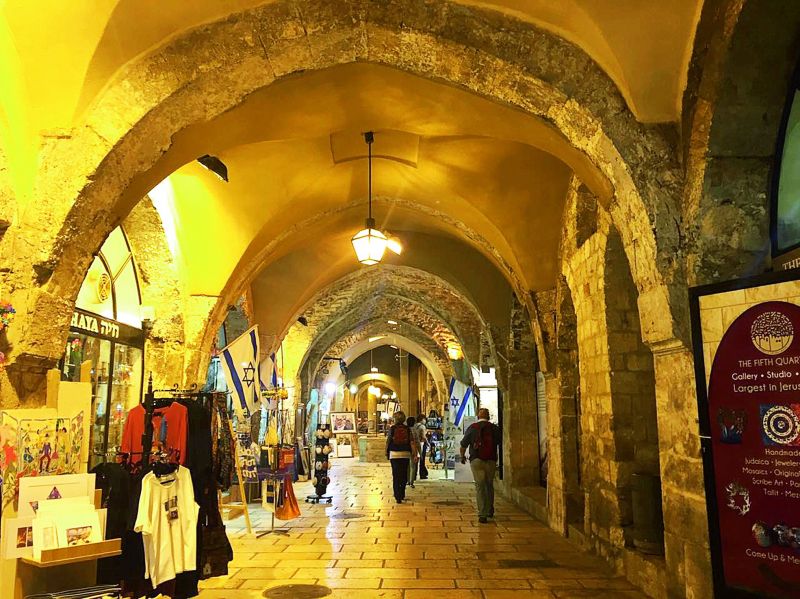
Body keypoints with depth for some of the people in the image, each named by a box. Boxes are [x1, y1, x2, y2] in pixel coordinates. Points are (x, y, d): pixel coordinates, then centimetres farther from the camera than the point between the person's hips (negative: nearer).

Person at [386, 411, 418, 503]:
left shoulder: (392, 429, -5)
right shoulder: (408, 429, 1)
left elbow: (388, 441, -2)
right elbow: (412, 442, -2)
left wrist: (386, 452, 11)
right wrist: (414, 455, 0)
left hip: (394, 454, -2)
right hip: (405, 454, 2)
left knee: (396, 476, 1)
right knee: (404, 475, 15)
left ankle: (398, 496, -5)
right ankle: (402, 494, 24)